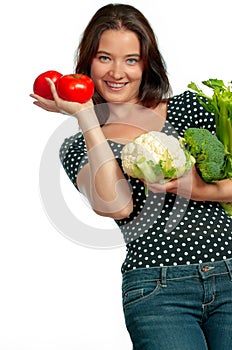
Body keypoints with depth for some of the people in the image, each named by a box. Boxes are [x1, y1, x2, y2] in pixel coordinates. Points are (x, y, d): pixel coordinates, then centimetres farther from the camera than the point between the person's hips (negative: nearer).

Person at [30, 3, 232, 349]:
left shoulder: (187, 106, 10)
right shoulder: (78, 147, 7)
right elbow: (116, 206, -13)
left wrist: (201, 190, -11)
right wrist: (86, 116, -8)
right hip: (157, 290, -2)